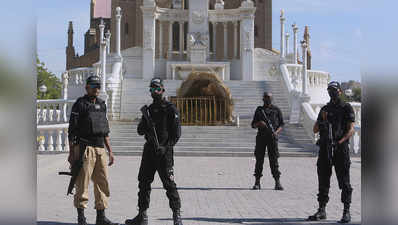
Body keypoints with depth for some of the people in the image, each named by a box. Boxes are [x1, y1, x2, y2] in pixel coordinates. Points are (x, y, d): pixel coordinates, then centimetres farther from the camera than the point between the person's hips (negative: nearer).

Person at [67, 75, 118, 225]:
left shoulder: (102, 104, 17)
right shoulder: (80, 104, -3)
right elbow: (72, 130, -6)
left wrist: (110, 151, 17)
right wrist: (71, 153, -12)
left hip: (100, 149, 7)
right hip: (84, 148, -6)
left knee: (102, 182, 5)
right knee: (82, 183, -4)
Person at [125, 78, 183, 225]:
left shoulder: (170, 109, -4)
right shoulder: (149, 109, 15)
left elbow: (176, 133, -9)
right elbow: (140, 130, 15)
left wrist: (166, 146, -19)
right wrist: (144, 126, -7)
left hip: (164, 151, -7)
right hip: (149, 150, 7)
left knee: (169, 184, -7)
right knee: (144, 182, 9)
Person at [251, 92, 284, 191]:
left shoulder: (276, 109, 8)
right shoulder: (259, 110, 12)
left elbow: (281, 124, 7)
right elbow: (253, 125, 13)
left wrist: (276, 132, -11)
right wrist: (259, 124, -9)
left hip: (272, 137, -2)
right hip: (261, 137, 2)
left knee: (274, 159, -6)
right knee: (259, 159, 0)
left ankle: (277, 183, -6)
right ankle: (257, 182, 5)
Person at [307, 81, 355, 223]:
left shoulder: (347, 108, 3)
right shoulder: (325, 109, 16)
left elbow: (351, 129, -6)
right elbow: (315, 130, 14)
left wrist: (340, 142, -18)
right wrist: (323, 120, -4)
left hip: (340, 149, -5)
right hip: (325, 149, 5)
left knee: (344, 182, -4)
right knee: (323, 181, 6)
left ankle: (346, 212, 0)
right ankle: (321, 211, 12)